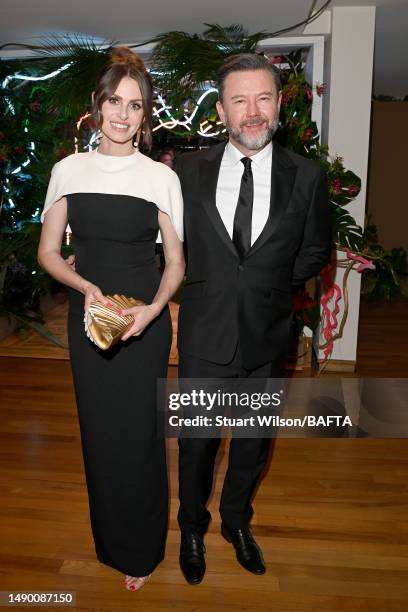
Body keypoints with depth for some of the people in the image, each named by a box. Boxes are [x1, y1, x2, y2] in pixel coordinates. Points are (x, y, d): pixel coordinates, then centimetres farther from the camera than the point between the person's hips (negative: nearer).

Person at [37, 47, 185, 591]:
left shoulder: (161, 177, -5)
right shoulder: (68, 171, 1)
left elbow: (175, 262, 0)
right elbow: (48, 252, 4)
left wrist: (152, 309, -17)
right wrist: (86, 286, -14)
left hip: (145, 323, -2)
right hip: (87, 319, 2)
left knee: (138, 433, 6)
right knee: (98, 429, 14)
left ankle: (141, 550, 33)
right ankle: (108, 540, 40)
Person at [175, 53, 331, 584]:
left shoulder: (307, 176, -5)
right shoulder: (189, 171, -4)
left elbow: (316, 251, 7)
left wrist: (270, 282, -2)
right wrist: (208, 283, -1)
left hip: (267, 340, 1)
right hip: (205, 336, 0)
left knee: (253, 442, 20)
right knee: (197, 442, 15)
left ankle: (237, 521, 49)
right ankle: (192, 530, 44)